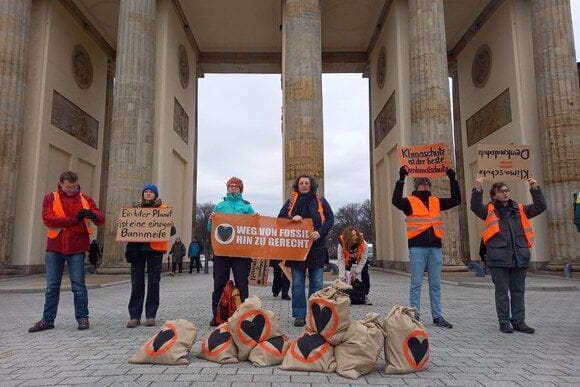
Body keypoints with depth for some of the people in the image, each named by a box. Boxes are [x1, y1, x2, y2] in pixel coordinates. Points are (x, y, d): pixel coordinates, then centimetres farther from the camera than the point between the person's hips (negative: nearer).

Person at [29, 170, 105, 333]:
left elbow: (101, 219, 1)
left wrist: (92, 215, -23)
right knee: (52, 286, 9)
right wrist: (74, 219, -18)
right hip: (54, 248, 1)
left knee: (78, 285, 2)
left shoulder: (85, 199, 7)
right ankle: (47, 320, 19)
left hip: (77, 249, -1)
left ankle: (82, 318, 13)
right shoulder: (50, 198, 5)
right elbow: (47, 219, -10)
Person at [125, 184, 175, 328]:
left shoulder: (163, 208, 6)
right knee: (137, 282, 2)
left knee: (153, 282, 2)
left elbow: (171, 231, 4)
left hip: (155, 248, -2)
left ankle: (151, 315, 9)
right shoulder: (135, 207, 13)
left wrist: (170, 227, -18)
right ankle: (134, 316, 7)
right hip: (137, 248, 2)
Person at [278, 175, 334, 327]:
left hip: (317, 247, 0)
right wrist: (292, 218, -13)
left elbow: (330, 218, 2)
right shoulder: (291, 201, 10)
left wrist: (320, 232, -15)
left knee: (317, 283, 4)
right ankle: (299, 315, 10)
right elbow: (280, 218, 9)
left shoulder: (320, 201, 7)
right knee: (297, 283, 2)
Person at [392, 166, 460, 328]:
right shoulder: (410, 202, 1)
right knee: (416, 283, 1)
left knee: (435, 284, 9)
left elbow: (456, 200, 17)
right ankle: (415, 315, 7)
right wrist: (401, 179, -20)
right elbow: (396, 200, -18)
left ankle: (437, 316, 17)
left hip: (435, 247, 5)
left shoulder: (436, 202, 16)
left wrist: (452, 179, 10)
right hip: (417, 247, -5)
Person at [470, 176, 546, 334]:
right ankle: (504, 322, 10)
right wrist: (478, 188, -22)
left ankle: (518, 321, 19)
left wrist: (535, 189, 5)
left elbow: (540, 207, 14)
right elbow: (476, 207, -13)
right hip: (499, 258, -4)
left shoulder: (520, 210, 18)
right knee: (502, 291, 2)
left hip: (519, 257, 4)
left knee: (518, 291, 10)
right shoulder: (490, 210, 5)